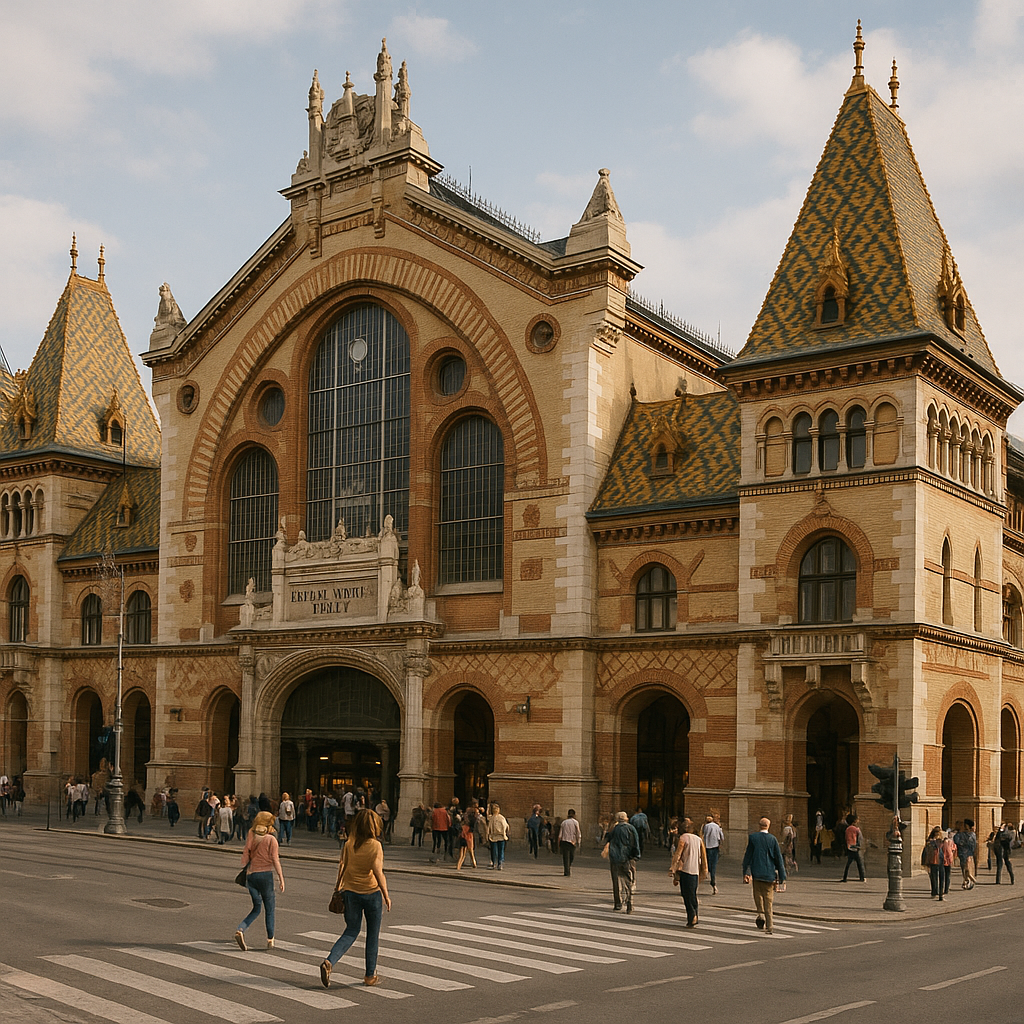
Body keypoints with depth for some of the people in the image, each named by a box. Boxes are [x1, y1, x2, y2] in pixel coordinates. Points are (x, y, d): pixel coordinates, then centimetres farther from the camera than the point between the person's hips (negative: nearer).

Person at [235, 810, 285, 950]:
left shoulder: (251, 837, 4)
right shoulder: (271, 839, -7)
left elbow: (245, 859, 2)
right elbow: (275, 860, -9)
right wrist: (281, 879, -3)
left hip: (251, 875, 4)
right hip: (266, 874, -4)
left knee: (257, 907, 15)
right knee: (269, 908, 10)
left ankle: (240, 930, -7)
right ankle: (270, 940, 15)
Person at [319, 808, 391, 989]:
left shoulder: (349, 844, -2)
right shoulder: (375, 846, -15)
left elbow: (342, 866, 5)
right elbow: (378, 873, -20)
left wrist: (338, 885, 21)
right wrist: (386, 895, -11)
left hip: (351, 892, 4)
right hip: (371, 893, -4)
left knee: (351, 931, 15)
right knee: (373, 934, 13)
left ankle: (329, 962, -7)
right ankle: (370, 975, 20)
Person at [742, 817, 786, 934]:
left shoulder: (753, 837, -2)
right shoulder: (772, 839, -2)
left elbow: (748, 855, -2)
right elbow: (779, 858, 0)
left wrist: (746, 872, 2)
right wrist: (781, 876, 5)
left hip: (756, 872, 0)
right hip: (769, 873, 0)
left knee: (758, 894, 15)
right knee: (768, 899, 6)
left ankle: (760, 913, -7)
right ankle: (769, 926, 5)